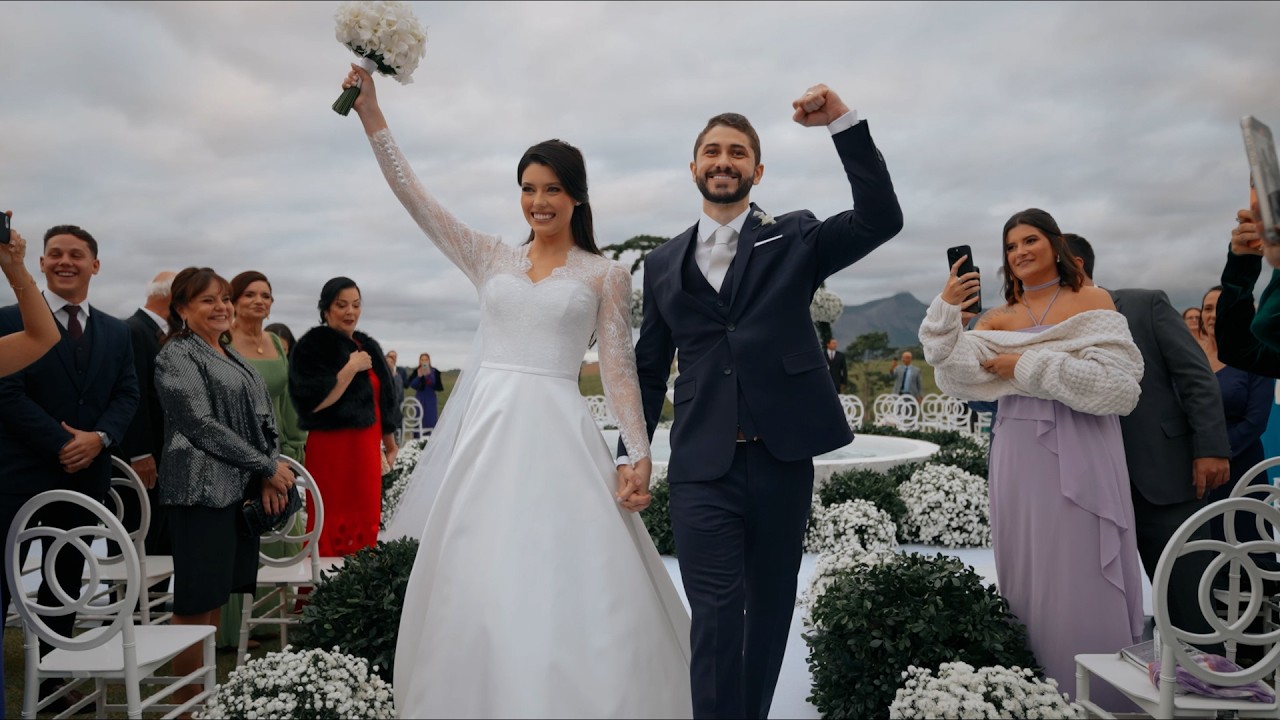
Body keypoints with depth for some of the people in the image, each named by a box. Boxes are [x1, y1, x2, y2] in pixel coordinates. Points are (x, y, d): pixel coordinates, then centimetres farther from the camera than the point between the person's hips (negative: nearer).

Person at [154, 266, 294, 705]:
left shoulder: (233, 358, 18)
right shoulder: (177, 355, -5)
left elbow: (264, 420, 15)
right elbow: (201, 423, -13)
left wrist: (269, 475, -1)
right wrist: (268, 466, -11)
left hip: (242, 489, 7)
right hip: (202, 490, -7)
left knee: (217, 598, 11)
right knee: (196, 603, -3)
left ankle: (207, 692, 18)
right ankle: (189, 704, 6)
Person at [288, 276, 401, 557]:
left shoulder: (369, 347, 13)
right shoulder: (312, 347, -6)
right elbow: (314, 402, -16)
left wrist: (390, 442, 19)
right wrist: (351, 368, -14)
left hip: (367, 448, 6)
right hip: (330, 448, -6)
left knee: (365, 523, 7)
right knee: (332, 527, -4)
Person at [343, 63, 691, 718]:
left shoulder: (605, 274, 6)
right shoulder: (490, 258, 14)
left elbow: (618, 368, 3)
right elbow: (414, 196, 11)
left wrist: (640, 454, -5)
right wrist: (370, 112, 7)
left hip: (555, 432, -3)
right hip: (483, 427, 3)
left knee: (565, 584, -7)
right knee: (477, 582, 3)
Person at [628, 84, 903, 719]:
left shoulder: (795, 240, 7)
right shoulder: (664, 263, 11)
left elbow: (881, 219, -9)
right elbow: (649, 369, 14)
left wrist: (843, 123, -16)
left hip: (782, 460, 0)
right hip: (702, 469, 0)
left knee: (770, 611, 13)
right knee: (716, 620, -6)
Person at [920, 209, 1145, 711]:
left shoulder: (1093, 302, 2)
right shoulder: (998, 319, 13)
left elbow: (1114, 382, -10)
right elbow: (956, 374, -3)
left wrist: (1028, 365, -9)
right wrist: (947, 309, -14)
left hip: (1080, 455, -4)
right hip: (1019, 456, 4)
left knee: (1082, 574, -3)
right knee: (1028, 571, 6)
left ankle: (1099, 696, 10)